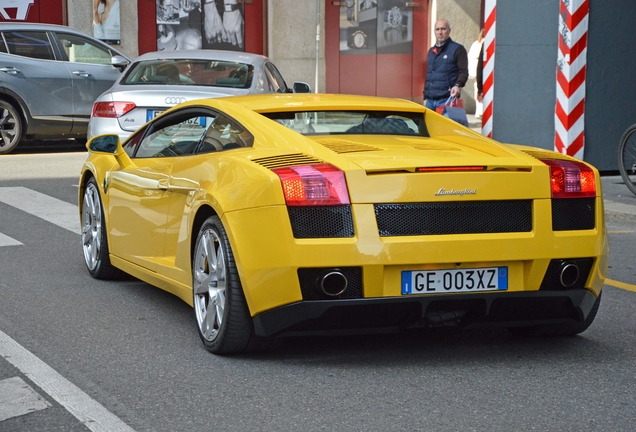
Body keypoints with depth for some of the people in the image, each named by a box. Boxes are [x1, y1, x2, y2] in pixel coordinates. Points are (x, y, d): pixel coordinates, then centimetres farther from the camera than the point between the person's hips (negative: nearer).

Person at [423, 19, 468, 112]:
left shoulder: (457, 49, 1)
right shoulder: (431, 51, 22)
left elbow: (463, 72, -6)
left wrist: (458, 85, -24)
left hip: (446, 99, -7)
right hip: (430, 100, 7)